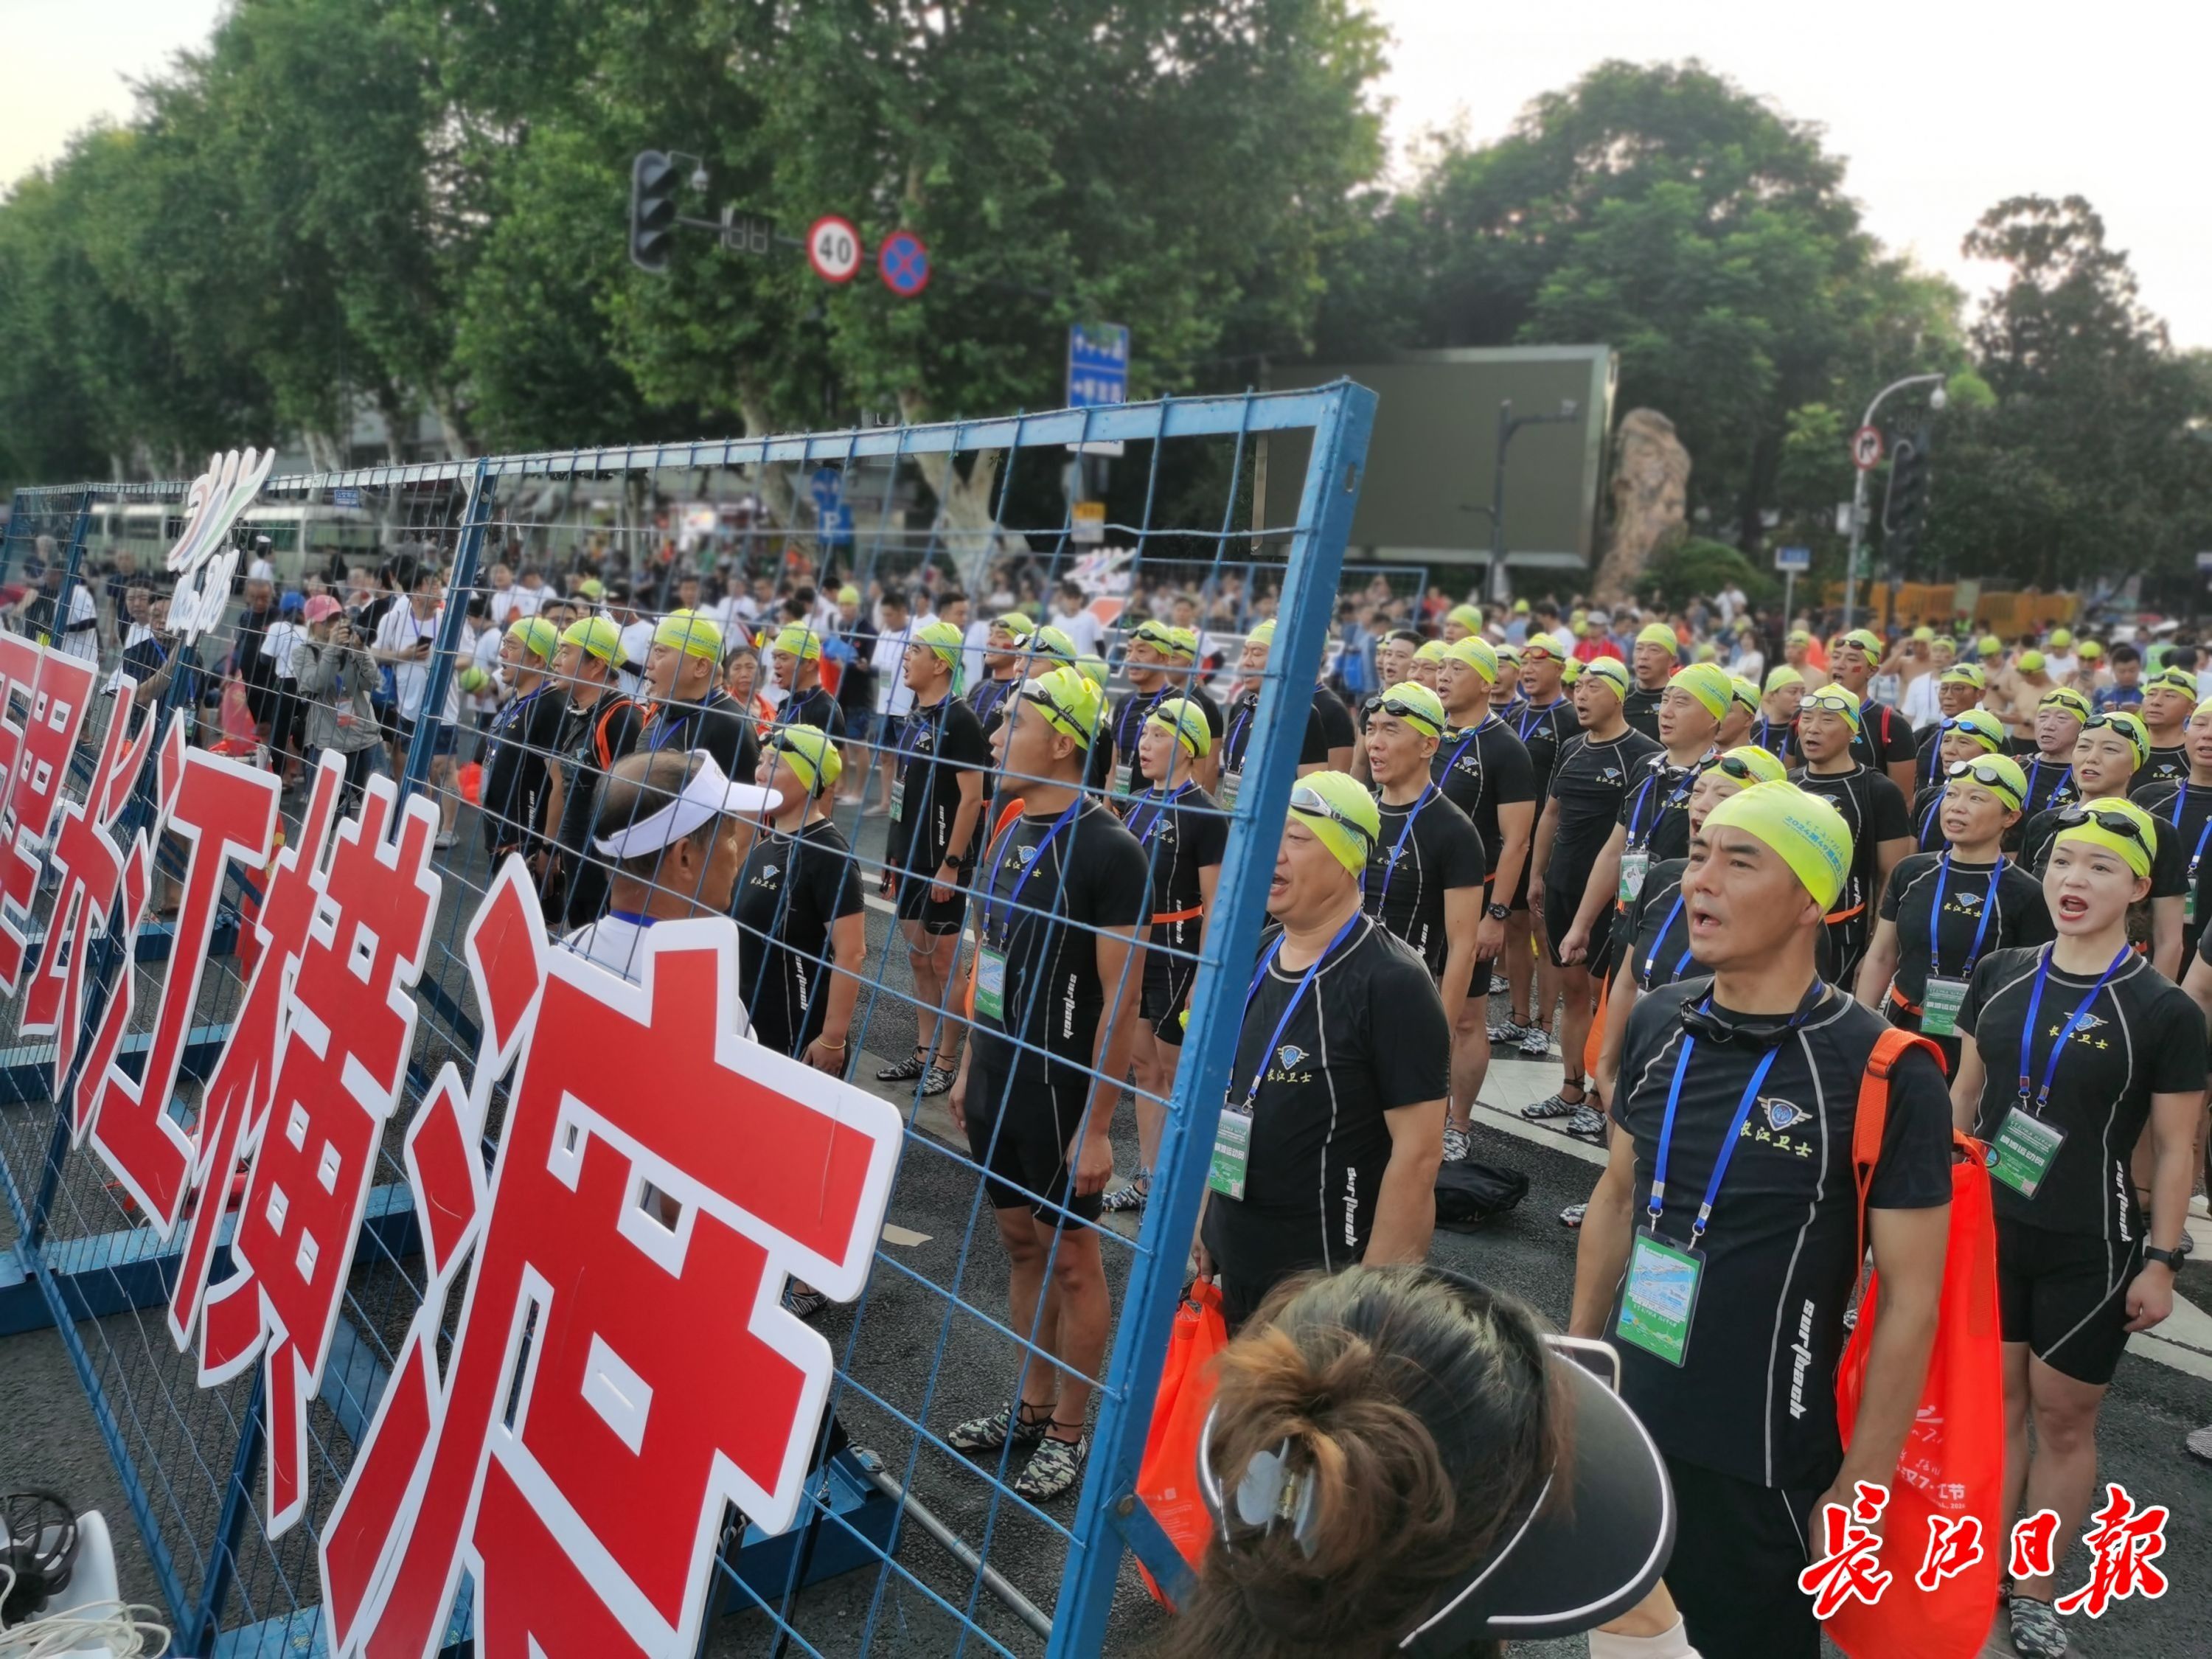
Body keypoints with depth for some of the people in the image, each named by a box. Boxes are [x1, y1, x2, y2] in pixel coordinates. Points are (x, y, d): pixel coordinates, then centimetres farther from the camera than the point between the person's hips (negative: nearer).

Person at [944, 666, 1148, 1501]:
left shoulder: (1107, 850, -18)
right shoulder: (1009, 833, 6)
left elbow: (1121, 999, -18)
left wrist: (1096, 1126, -18)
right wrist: (969, 1069, 15)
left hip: (1058, 1090, -7)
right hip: (997, 1080, 7)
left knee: (1070, 1255, 7)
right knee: (1020, 1242, 18)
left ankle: (1068, 1432, 22)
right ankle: (1030, 1405, 33)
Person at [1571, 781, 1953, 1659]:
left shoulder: (1885, 1073, -18)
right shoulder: (1656, 1023, -2)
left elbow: (1909, 1296, -12)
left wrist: (1860, 1487, -9)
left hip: (1763, 1464, -5)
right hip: (1621, 1423, 5)